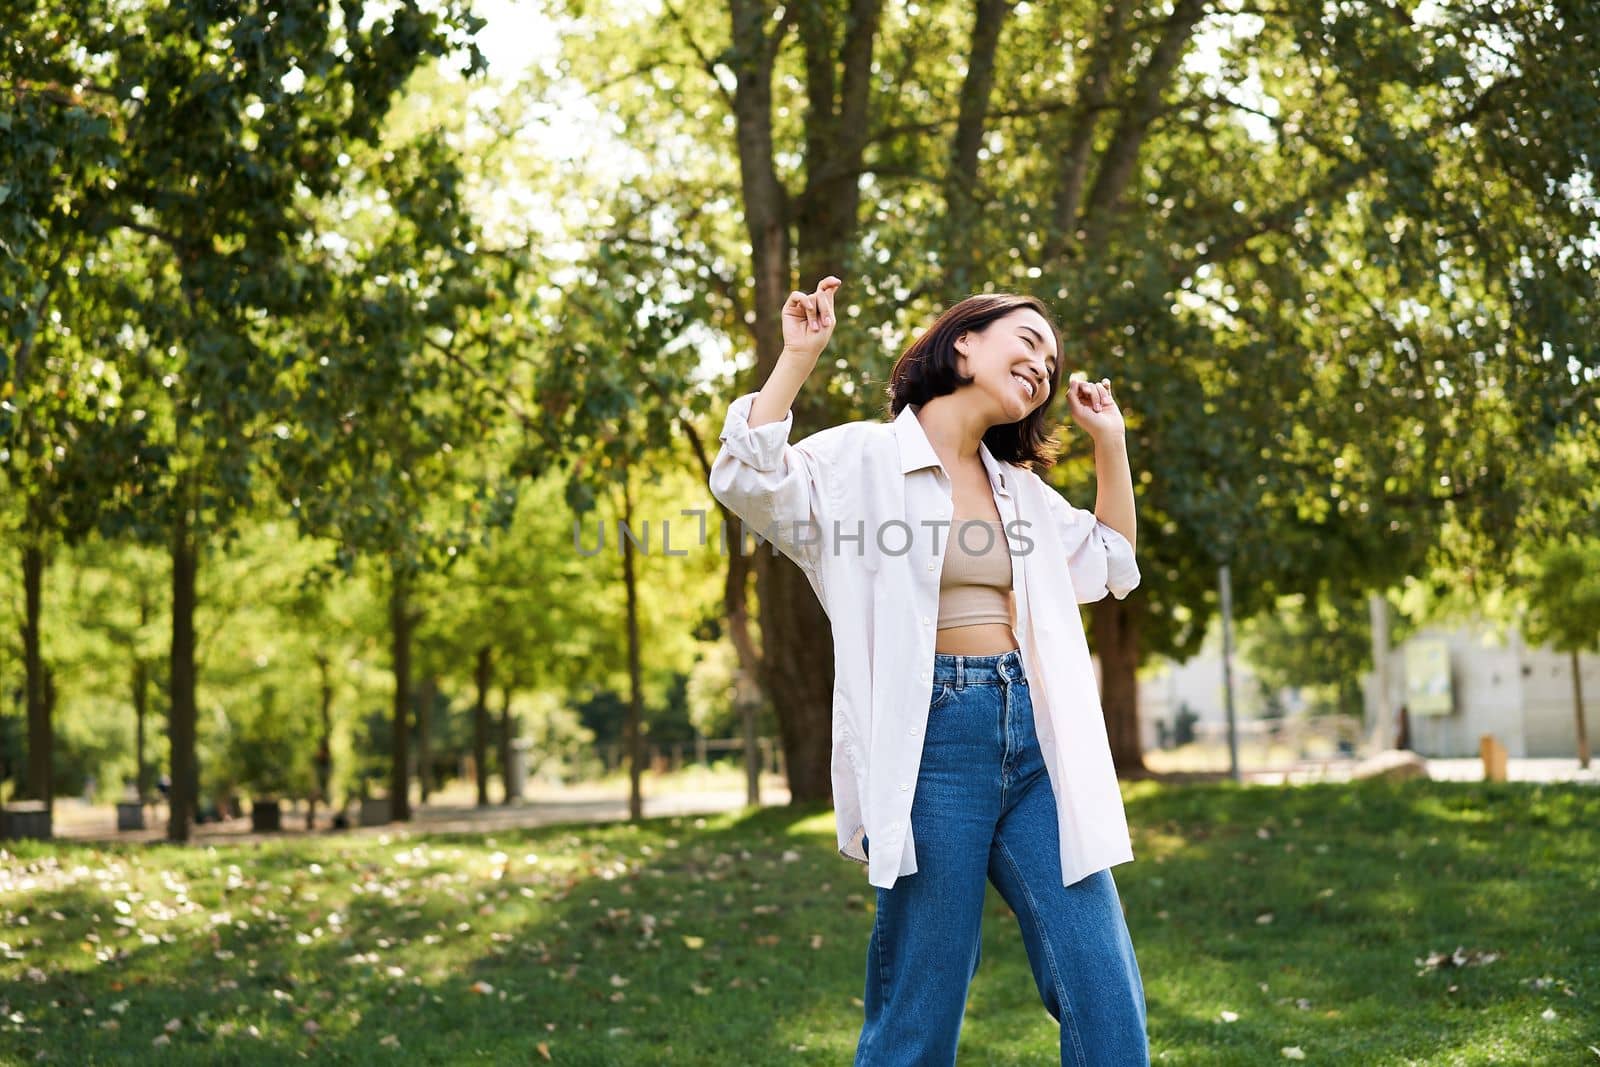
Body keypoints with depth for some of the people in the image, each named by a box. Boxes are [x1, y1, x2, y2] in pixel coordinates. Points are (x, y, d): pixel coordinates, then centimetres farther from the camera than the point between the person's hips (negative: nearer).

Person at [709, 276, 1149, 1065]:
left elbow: (1109, 567, 33)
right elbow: (747, 480, -15)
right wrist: (798, 357, -15)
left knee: (1107, 1000, -1)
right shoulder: (862, 458, 1)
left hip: (1035, 739, 6)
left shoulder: (1020, 489, 20)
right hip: (933, 740, -6)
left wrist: (1110, 444, 26)